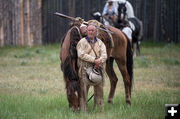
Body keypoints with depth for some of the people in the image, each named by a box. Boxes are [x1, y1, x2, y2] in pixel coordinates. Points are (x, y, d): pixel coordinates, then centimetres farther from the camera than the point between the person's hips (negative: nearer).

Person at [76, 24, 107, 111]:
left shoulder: (100, 43, 16)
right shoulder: (82, 42, 2)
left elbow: (104, 54, 4)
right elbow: (81, 54, -12)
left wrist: (100, 61, -17)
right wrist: (94, 60, -17)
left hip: (98, 68, 4)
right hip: (85, 68, -4)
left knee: (99, 89, 5)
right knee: (84, 89, -7)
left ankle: (100, 109, 12)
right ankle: (83, 110, -4)